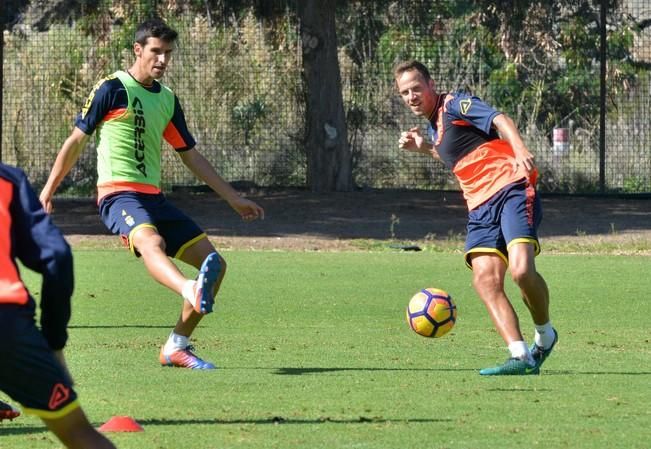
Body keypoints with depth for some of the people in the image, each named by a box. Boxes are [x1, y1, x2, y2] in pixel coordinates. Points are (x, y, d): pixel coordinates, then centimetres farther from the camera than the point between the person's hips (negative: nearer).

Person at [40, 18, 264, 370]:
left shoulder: (167, 100, 17)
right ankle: (192, 292, -70)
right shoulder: (112, 89, -2)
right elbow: (76, 141, 3)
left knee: (214, 263, -2)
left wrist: (234, 199, 23)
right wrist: (48, 191, 3)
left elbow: (191, 156, 24)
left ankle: (176, 347, 4)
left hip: (153, 197, 8)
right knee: (151, 242, -38)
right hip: (118, 193, -8)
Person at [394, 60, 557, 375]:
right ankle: (521, 357, -23)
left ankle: (544, 335, 2)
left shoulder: (455, 104, -1)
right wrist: (422, 147, 32)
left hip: (511, 188, -8)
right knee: (485, 279, -15)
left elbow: (500, 120, -18)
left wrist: (520, 150, -36)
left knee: (521, 269, -25)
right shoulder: (434, 126, 24)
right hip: (480, 205, 8)